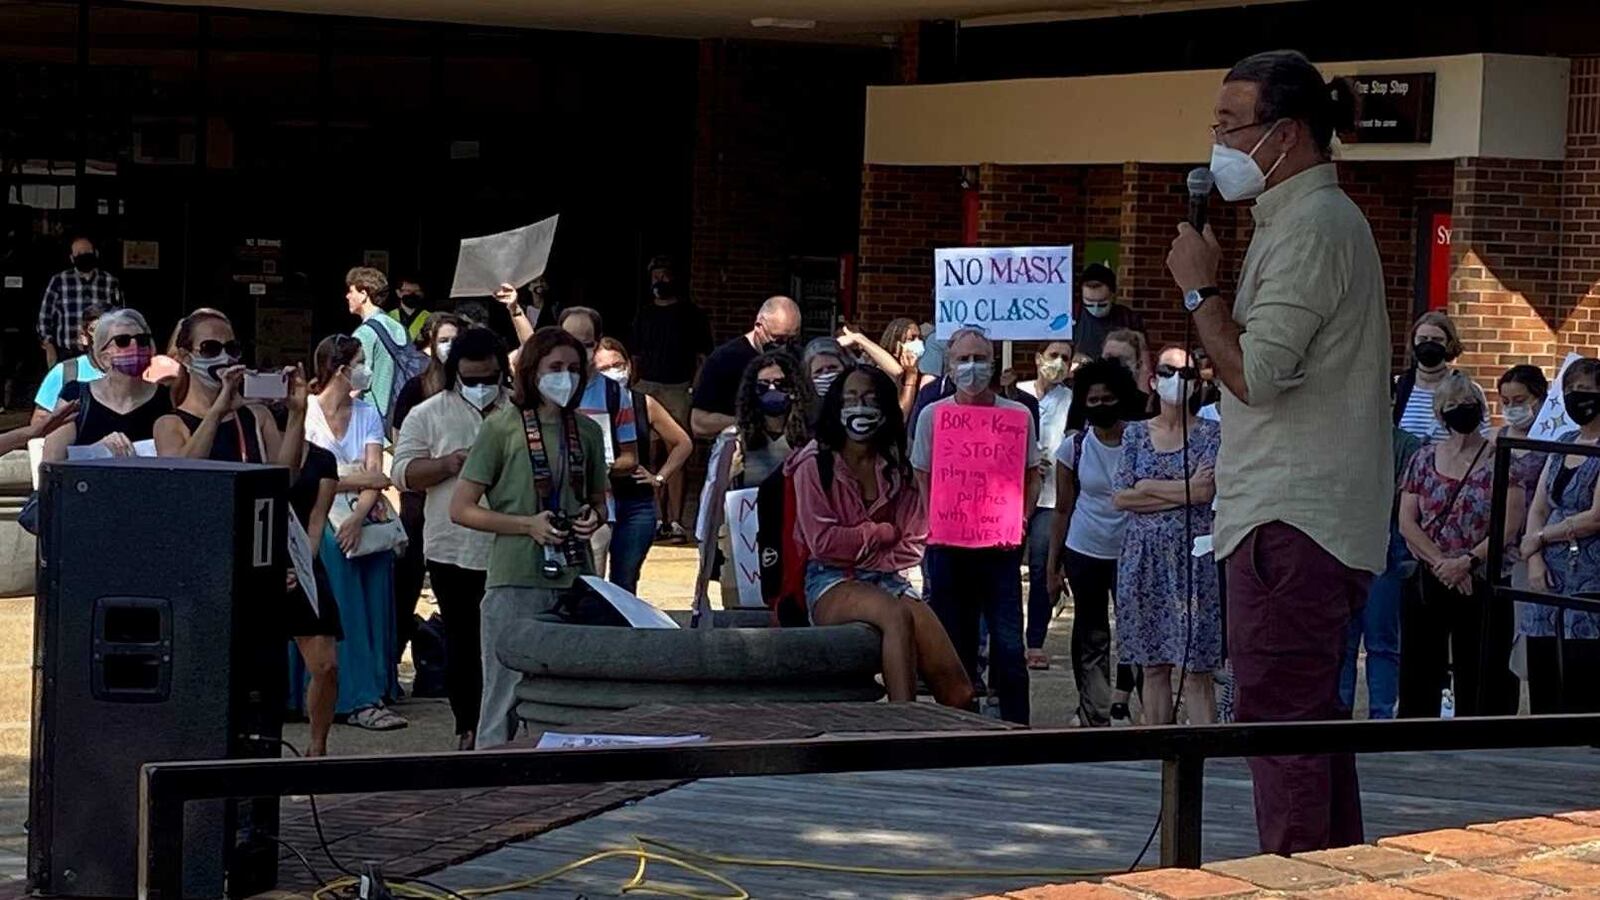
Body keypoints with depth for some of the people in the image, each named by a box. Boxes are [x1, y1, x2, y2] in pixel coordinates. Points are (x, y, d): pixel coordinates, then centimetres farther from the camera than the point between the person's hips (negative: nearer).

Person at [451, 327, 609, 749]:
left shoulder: (586, 431, 12)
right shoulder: (502, 426, -2)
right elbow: (461, 509, -4)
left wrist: (594, 517, 1)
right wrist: (528, 525, -14)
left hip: (575, 582, 5)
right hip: (516, 583, -5)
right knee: (505, 702, -3)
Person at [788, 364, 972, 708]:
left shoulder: (897, 469, 15)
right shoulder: (815, 465, 2)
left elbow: (915, 544, 9)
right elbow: (823, 541, -8)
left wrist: (865, 553, -6)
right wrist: (885, 533, -1)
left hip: (886, 579, 4)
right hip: (832, 585, -4)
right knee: (897, 615, -39)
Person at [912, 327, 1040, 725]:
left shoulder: (1017, 414, 3)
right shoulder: (933, 415, 4)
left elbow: (1031, 476, 9)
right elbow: (922, 479, 8)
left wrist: (1021, 521, -6)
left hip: (1001, 544, -1)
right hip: (948, 545, 1)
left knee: (1008, 643, -7)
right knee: (955, 643, 6)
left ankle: (1016, 726, 0)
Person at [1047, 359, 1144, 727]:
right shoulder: (1074, 447, 0)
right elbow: (1063, 509, 6)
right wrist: (1052, 563, 5)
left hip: (1131, 551, -1)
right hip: (1085, 550, 1)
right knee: (1090, 632, 6)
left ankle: (1121, 698, 8)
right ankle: (1095, 709, 12)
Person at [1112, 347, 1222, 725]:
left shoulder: (1210, 434, 2)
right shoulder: (1136, 433, 11)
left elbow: (1207, 489, -12)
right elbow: (1120, 497, 1)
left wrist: (1148, 488, -7)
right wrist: (1183, 492, -7)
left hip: (1192, 556, -3)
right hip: (1143, 558, 3)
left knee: (1195, 669, -7)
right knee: (1153, 667, 6)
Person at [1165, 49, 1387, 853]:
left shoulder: (1310, 229, -15)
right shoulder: (1319, 217, 20)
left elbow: (1253, 375, -20)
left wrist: (1199, 288, -9)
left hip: (1290, 519, -11)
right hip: (1317, 516, 11)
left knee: (1278, 715, -11)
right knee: (1311, 718, 15)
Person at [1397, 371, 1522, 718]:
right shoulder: (1424, 459, 9)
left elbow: (1510, 526, -8)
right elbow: (1407, 522, 2)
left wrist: (1467, 562, -16)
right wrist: (1442, 563, -11)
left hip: (1483, 587, -3)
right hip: (1426, 584, 3)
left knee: (1479, 680, -2)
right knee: (1418, 676, 4)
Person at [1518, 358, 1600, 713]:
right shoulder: (1563, 444, 18)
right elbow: (1537, 509, 15)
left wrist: (1541, 538, -2)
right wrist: (1535, 560, -1)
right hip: (1549, 578, 7)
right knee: (1542, 694, 3)